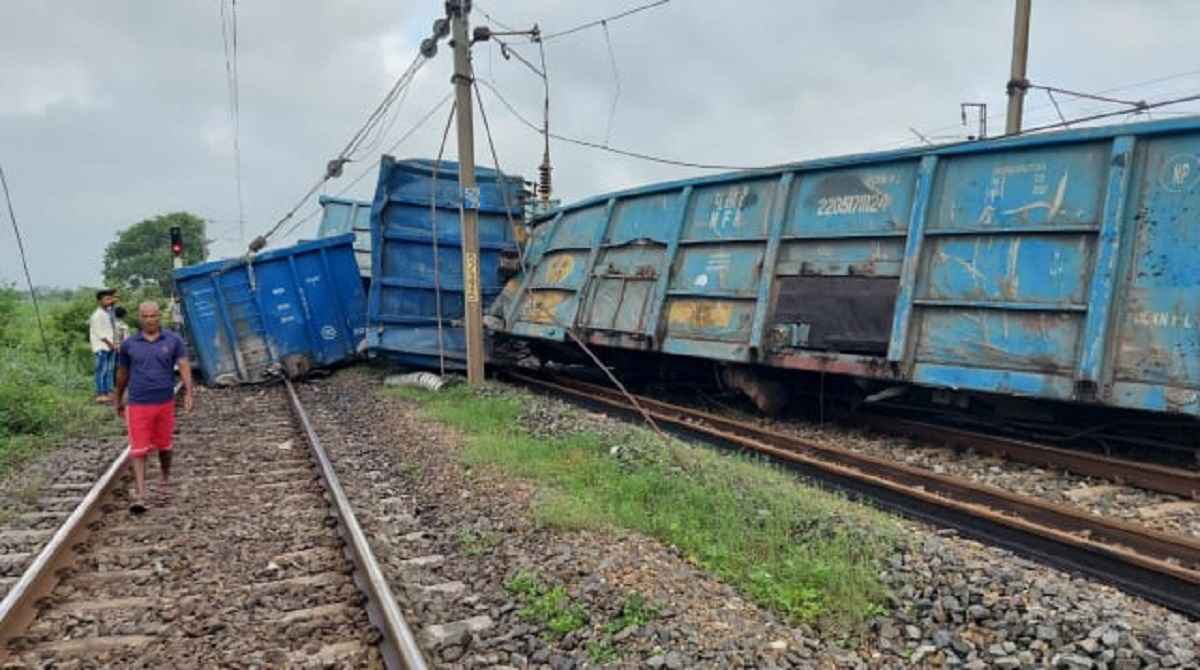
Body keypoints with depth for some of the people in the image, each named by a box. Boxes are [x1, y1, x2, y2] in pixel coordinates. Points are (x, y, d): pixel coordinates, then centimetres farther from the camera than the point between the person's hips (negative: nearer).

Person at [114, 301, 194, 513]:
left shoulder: (173, 341, -1)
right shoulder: (129, 344, 2)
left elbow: (184, 367, -8)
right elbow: (122, 373, 14)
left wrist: (188, 394, -21)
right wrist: (118, 399, 22)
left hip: (165, 402, 1)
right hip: (138, 404, 0)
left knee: (164, 446, 14)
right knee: (138, 450, -6)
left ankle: (165, 481, 37)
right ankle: (139, 495, -8)